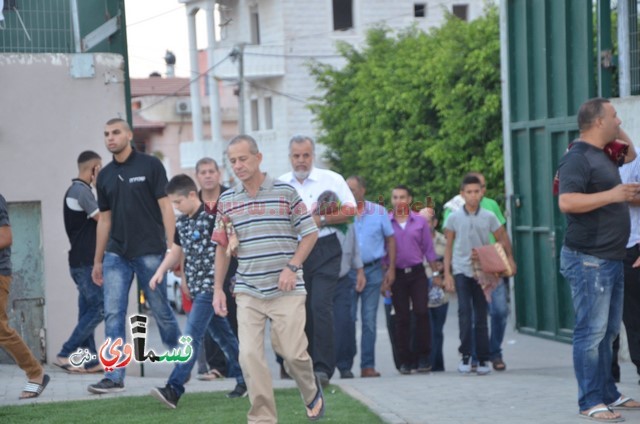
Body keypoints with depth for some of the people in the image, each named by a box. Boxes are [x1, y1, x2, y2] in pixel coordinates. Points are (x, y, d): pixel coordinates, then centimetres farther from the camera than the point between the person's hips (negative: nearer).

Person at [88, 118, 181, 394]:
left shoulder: (150, 165, -2)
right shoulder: (105, 175, 12)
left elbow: (165, 206, -5)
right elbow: (105, 219, 16)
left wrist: (171, 245, -13)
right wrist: (98, 260, 16)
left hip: (149, 252, -4)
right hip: (116, 254, 4)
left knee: (161, 311, 5)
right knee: (113, 314, -4)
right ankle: (114, 377, -2)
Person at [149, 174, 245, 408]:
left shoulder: (211, 217, -13)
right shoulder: (181, 223, 11)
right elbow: (176, 251, 20)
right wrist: (160, 271, 4)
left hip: (210, 285, -8)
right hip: (196, 286, 8)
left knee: (191, 335, -13)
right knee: (221, 334, 14)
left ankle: (174, 389, -18)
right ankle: (244, 379, 25)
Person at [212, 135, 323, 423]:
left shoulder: (286, 192, -1)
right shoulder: (226, 201, 7)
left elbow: (310, 234, 2)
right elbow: (222, 247, 14)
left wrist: (292, 267, -11)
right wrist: (218, 289, 8)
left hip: (287, 291, -2)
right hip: (247, 292, 3)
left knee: (293, 352, -3)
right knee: (250, 355, -7)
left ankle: (312, 393, 28)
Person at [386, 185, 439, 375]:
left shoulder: (420, 221, 4)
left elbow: (428, 249, 8)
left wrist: (436, 274, 5)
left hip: (417, 273, 0)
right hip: (397, 274, 0)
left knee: (421, 313, -9)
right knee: (402, 318, 3)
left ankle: (423, 357, 1)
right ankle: (405, 360, 9)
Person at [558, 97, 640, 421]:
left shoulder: (602, 155, 17)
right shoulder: (577, 158, -14)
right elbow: (566, 202, -27)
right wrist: (612, 194, -27)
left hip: (611, 259, 10)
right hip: (588, 260, -10)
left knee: (609, 331, 15)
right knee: (591, 331, -8)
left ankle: (608, 394, 23)